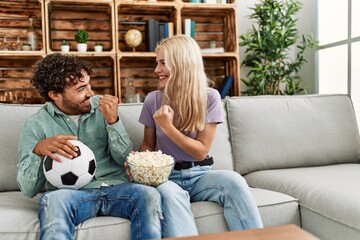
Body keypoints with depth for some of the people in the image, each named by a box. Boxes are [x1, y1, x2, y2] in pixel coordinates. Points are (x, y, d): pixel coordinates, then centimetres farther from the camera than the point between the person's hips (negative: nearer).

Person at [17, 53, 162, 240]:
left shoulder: (102, 106, 8)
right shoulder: (36, 124, 3)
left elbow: (126, 159, 4)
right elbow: (28, 189, 0)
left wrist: (113, 121, -10)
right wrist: (38, 150, -19)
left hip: (115, 187, 3)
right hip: (70, 194, -2)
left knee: (149, 195, -29)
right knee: (53, 200, -36)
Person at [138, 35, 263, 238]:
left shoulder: (209, 97, -5)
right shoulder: (153, 100, -1)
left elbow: (201, 150, -7)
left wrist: (168, 127, -18)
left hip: (199, 175, 0)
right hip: (166, 176, 0)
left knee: (233, 181, -31)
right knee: (169, 193, -37)